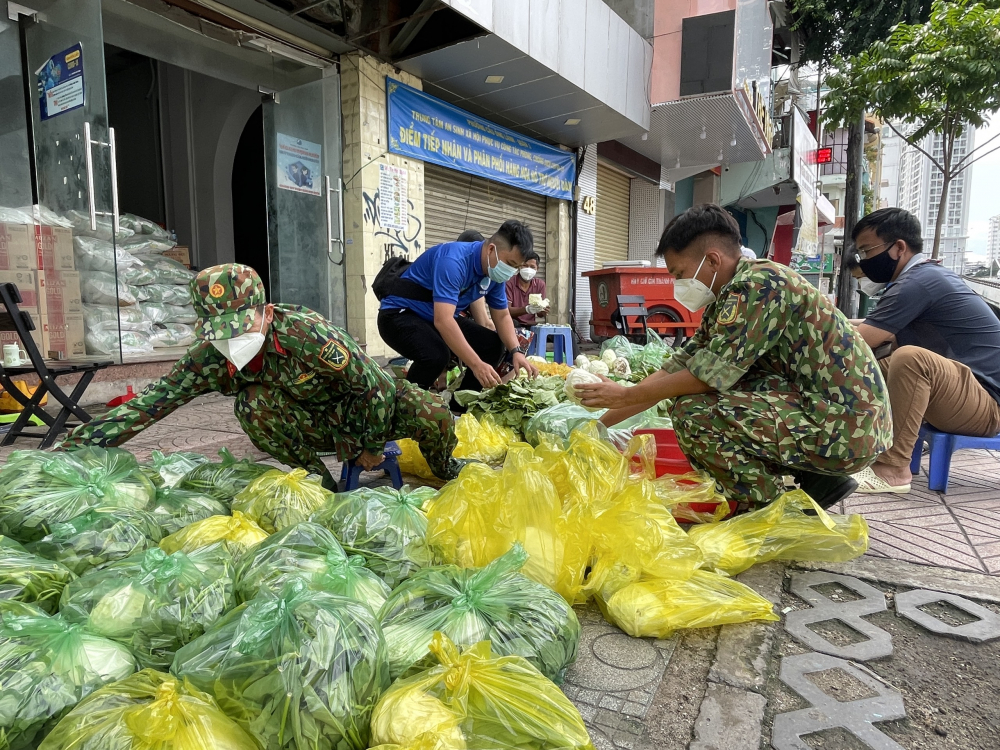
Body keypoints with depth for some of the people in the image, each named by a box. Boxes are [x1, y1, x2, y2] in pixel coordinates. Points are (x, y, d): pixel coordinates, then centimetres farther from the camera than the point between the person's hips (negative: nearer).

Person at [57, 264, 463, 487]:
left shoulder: (305, 333, -34)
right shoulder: (208, 357, -18)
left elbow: (376, 385, -26)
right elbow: (147, 404, -18)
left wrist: (371, 449, -14)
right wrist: (68, 449, -26)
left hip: (362, 406, -3)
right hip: (311, 427, 3)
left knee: (435, 418, -25)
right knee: (254, 403, -27)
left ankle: (444, 467, 13)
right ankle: (319, 480, -6)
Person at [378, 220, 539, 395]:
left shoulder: (496, 273, -5)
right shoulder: (454, 261, -32)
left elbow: (502, 316, 6)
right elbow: (443, 321, -40)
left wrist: (516, 351, -12)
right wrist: (476, 364, -43)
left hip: (443, 317, 9)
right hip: (400, 314, -8)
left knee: (494, 346, -2)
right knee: (436, 354, -35)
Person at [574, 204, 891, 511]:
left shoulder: (758, 284, -16)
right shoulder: (728, 302, 13)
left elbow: (710, 375, -21)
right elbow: (675, 370, 12)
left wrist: (626, 395, -8)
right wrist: (602, 421, 9)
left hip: (842, 427, -10)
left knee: (691, 411, -18)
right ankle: (815, 482, 14)